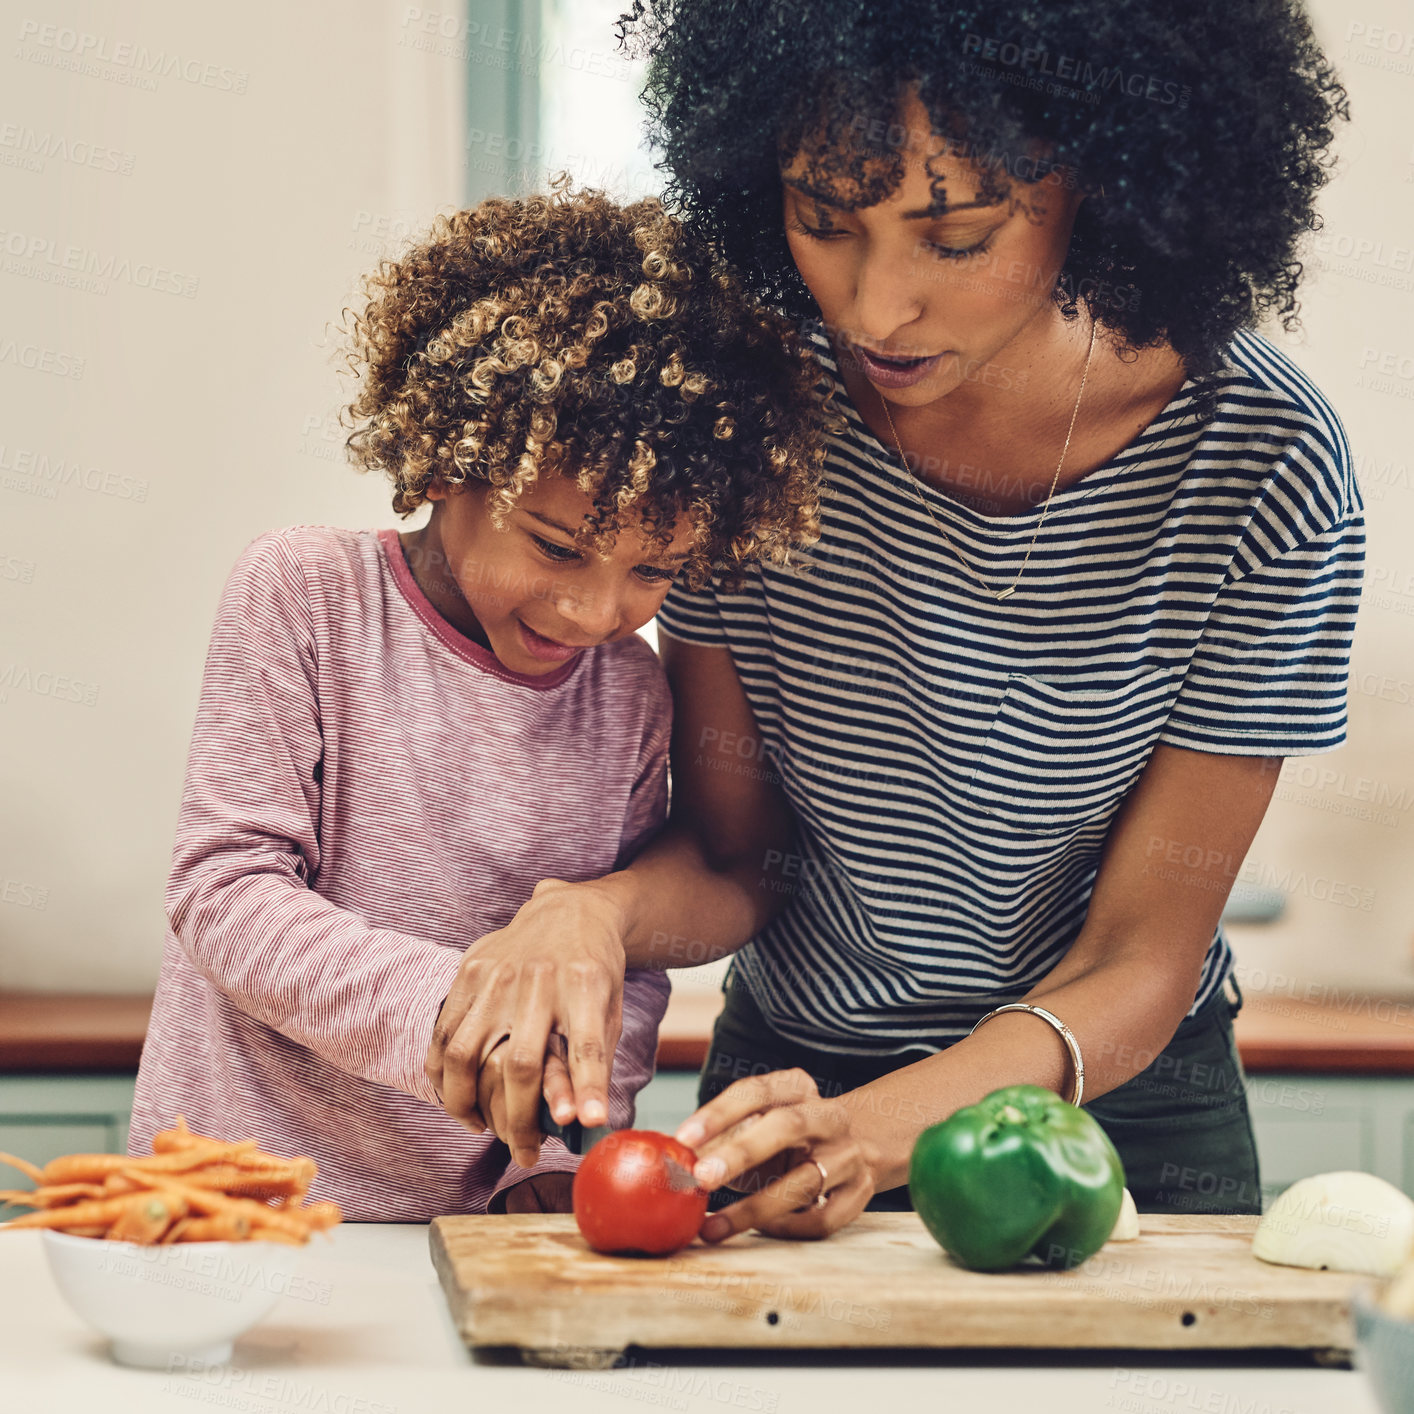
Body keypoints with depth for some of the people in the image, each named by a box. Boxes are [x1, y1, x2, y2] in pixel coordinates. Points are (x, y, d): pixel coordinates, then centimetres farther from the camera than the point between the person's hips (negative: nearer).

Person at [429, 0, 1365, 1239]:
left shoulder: (1262, 465, -19)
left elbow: (1139, 963, -15)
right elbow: (733, 852, -6)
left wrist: (877, 1127, -30)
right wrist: (601, 911, -27)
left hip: (1116, 1123, 1)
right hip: (788, 1082, 0)